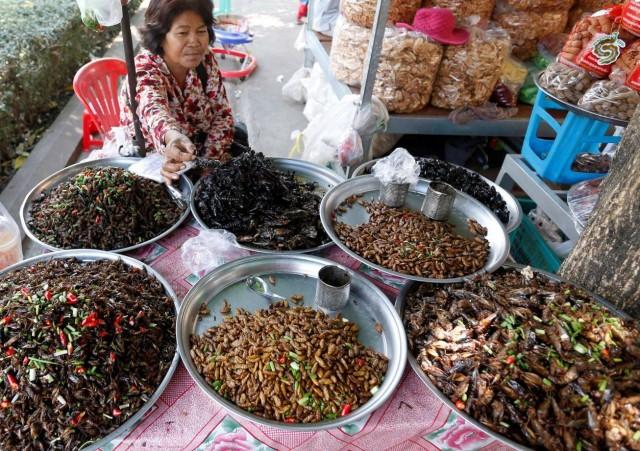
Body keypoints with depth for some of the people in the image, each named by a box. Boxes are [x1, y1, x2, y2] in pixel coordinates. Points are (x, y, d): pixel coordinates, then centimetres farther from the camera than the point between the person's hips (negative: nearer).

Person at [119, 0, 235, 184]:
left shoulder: (205, 59, -8)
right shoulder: (143, 70, -21)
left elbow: (222, 115, -4)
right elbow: (153, 110, -42)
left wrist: (208, 163, -17)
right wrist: (172, 137, -65)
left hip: (197, 153, 6)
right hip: (148, 160, -5)